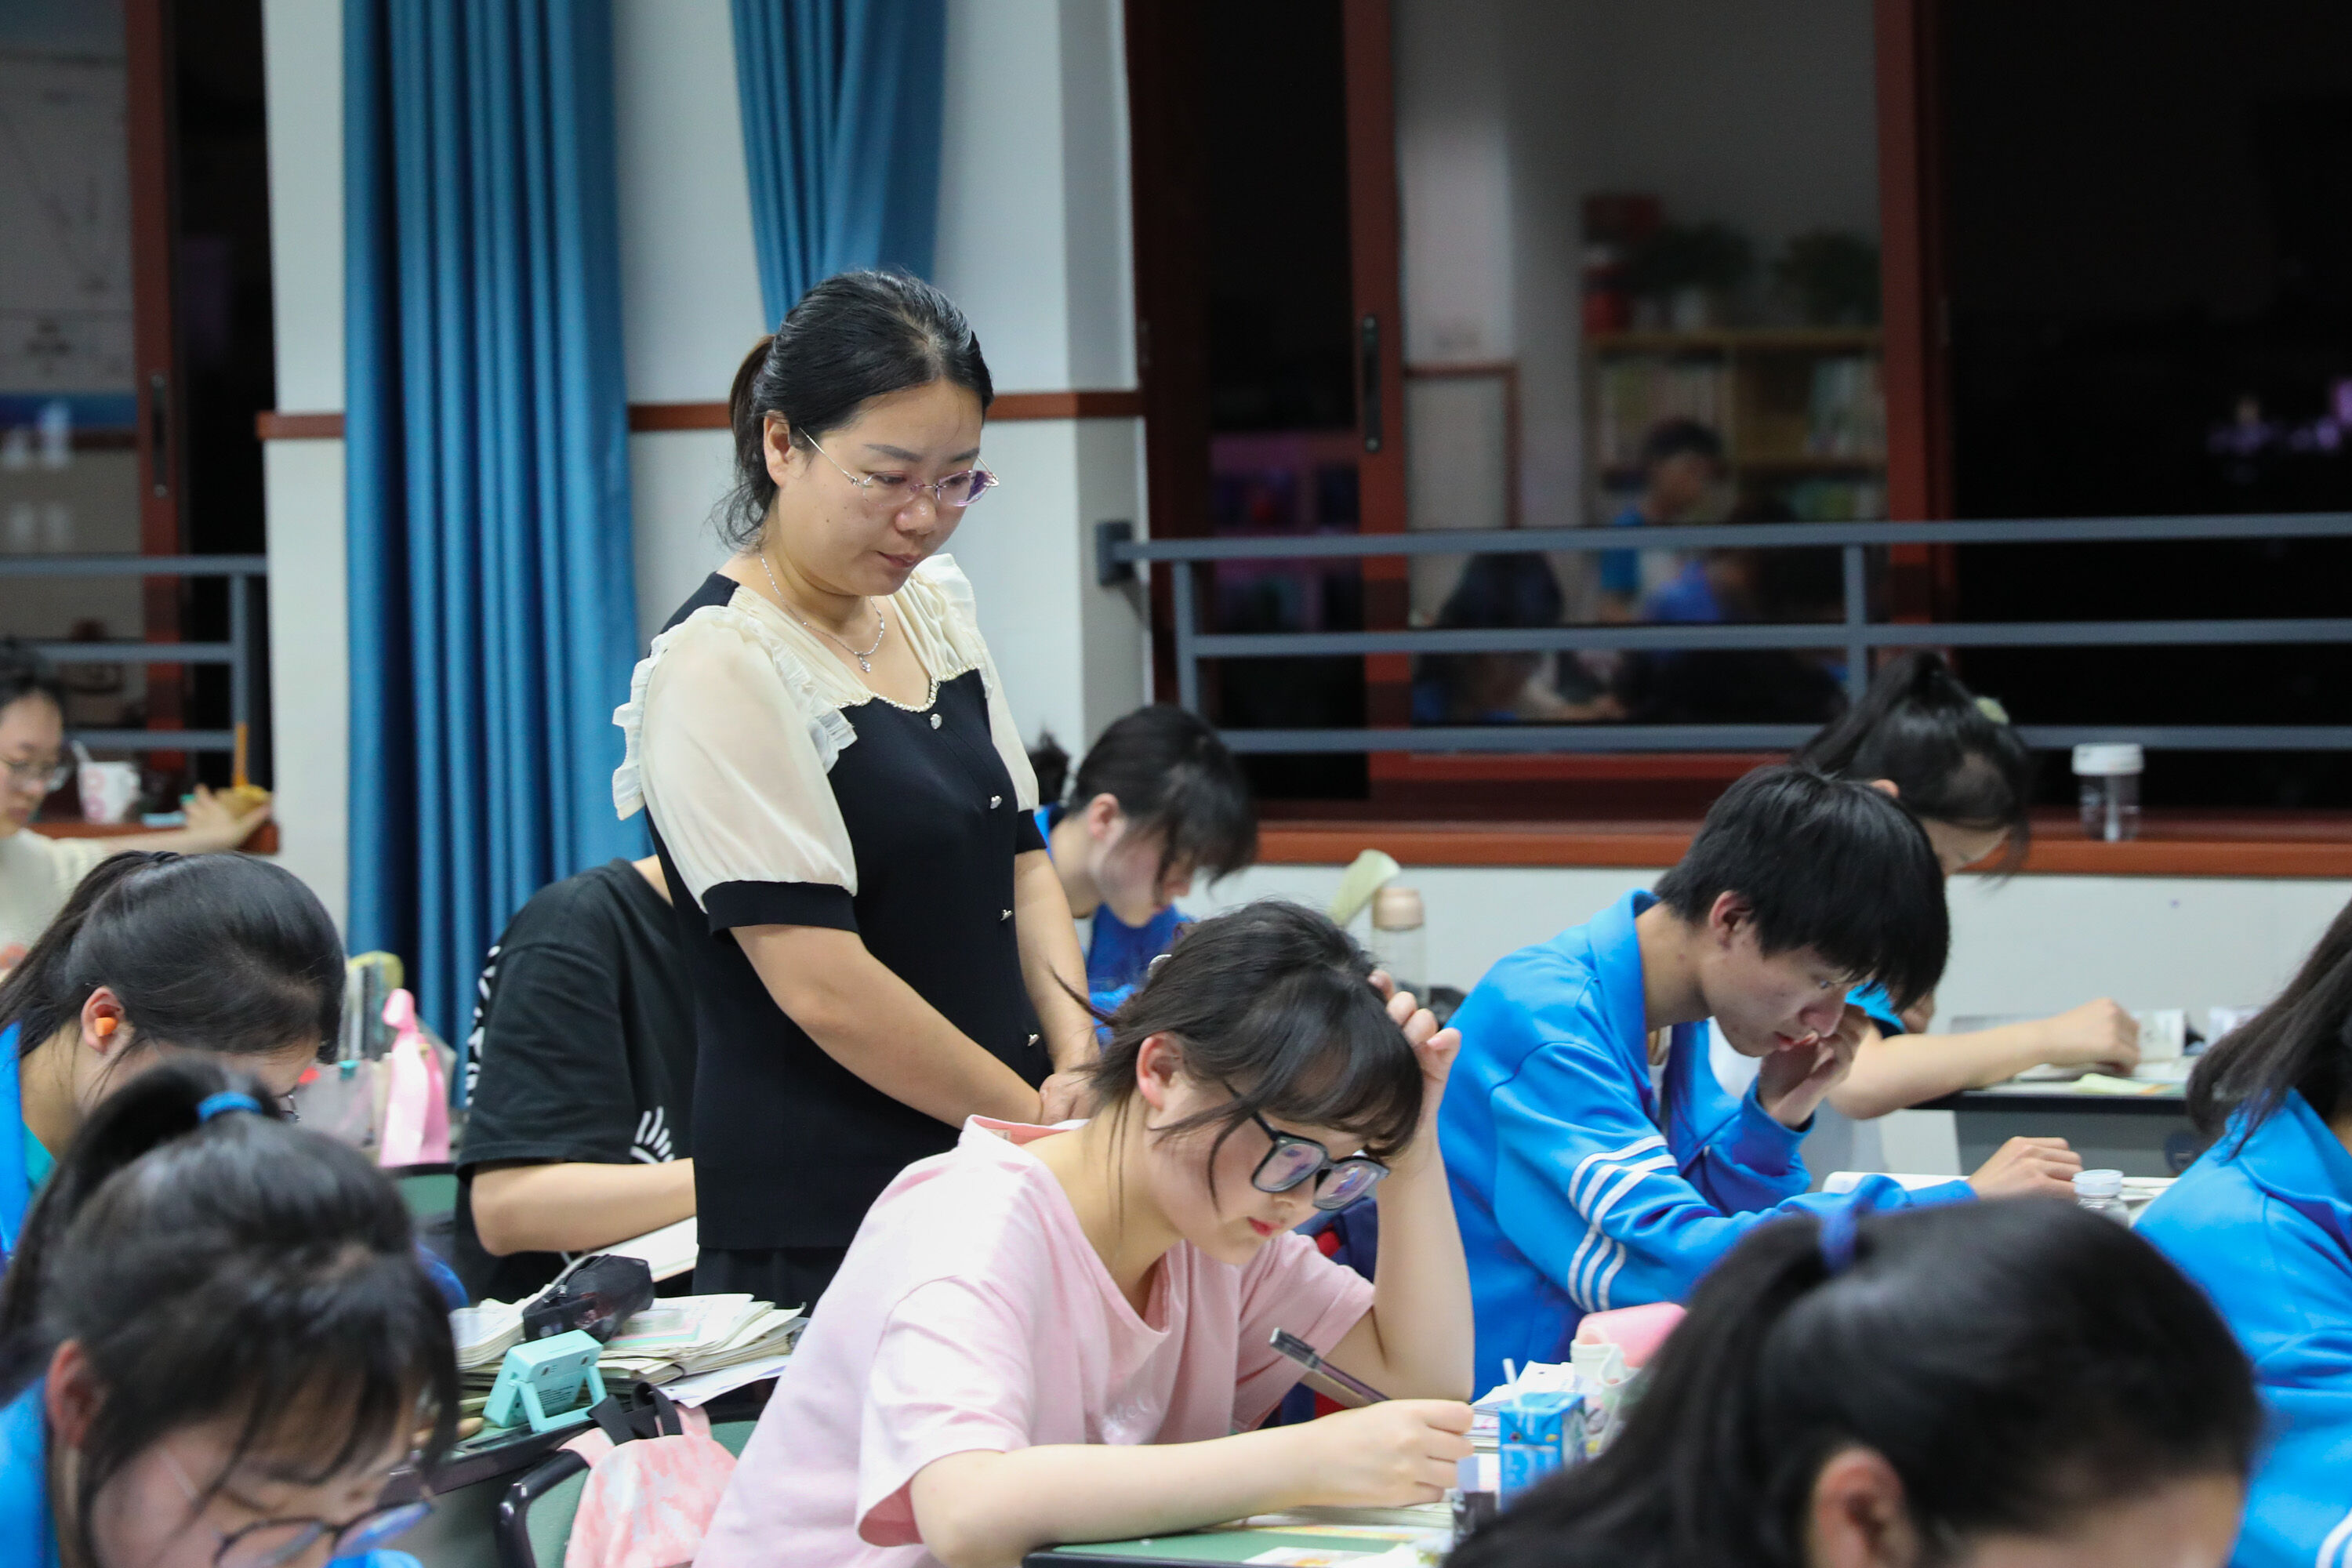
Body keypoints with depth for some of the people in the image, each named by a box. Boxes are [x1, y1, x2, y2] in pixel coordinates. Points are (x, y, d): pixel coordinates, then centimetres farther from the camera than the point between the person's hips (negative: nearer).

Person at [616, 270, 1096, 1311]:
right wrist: (1038, 1121, -12)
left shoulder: (934, 609, 12)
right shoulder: (718, 669, -14)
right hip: (822, 1221, -7)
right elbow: (823, 988, -19)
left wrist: (1079, 1066, -1)